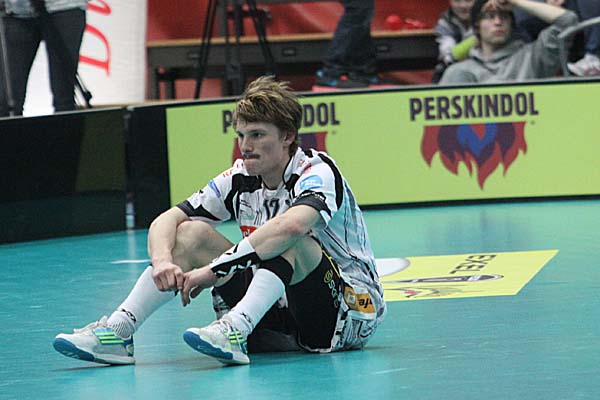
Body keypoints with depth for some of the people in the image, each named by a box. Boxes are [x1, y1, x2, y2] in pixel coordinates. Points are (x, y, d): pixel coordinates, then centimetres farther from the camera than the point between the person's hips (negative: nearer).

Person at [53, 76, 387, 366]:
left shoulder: (317, 171, -17)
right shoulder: (241, 179, 2)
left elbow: (291, 225, -40)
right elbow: (167, 220, 0)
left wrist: (213, 270, -39)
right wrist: (162, 260, -24)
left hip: (355, 309, -6)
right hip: (282, 311, 6)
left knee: (290, 242, -34)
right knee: (191, 232, -5)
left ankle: (234, 330, -50)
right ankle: (118, 331, -18)